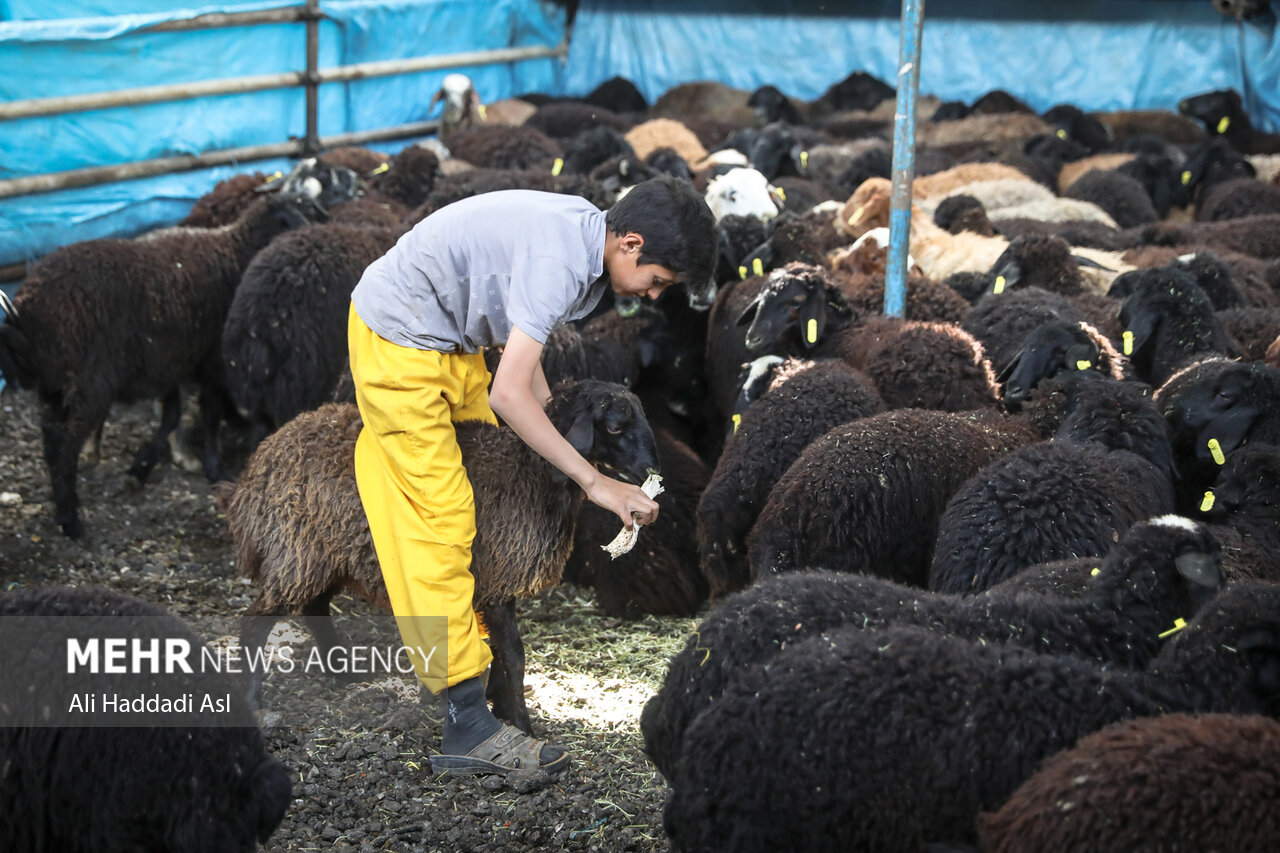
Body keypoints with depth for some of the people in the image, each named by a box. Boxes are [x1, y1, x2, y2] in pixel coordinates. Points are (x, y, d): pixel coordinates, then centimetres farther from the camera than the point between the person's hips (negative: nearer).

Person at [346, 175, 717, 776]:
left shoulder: (585, 231, 1)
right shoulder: (557, 261, -29)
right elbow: (509, 394, -34)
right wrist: (595, 483, -32)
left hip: (451, 337, 11)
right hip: (398, 342, -11)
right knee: (441, 519, -13)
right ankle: (467, 725, -15)